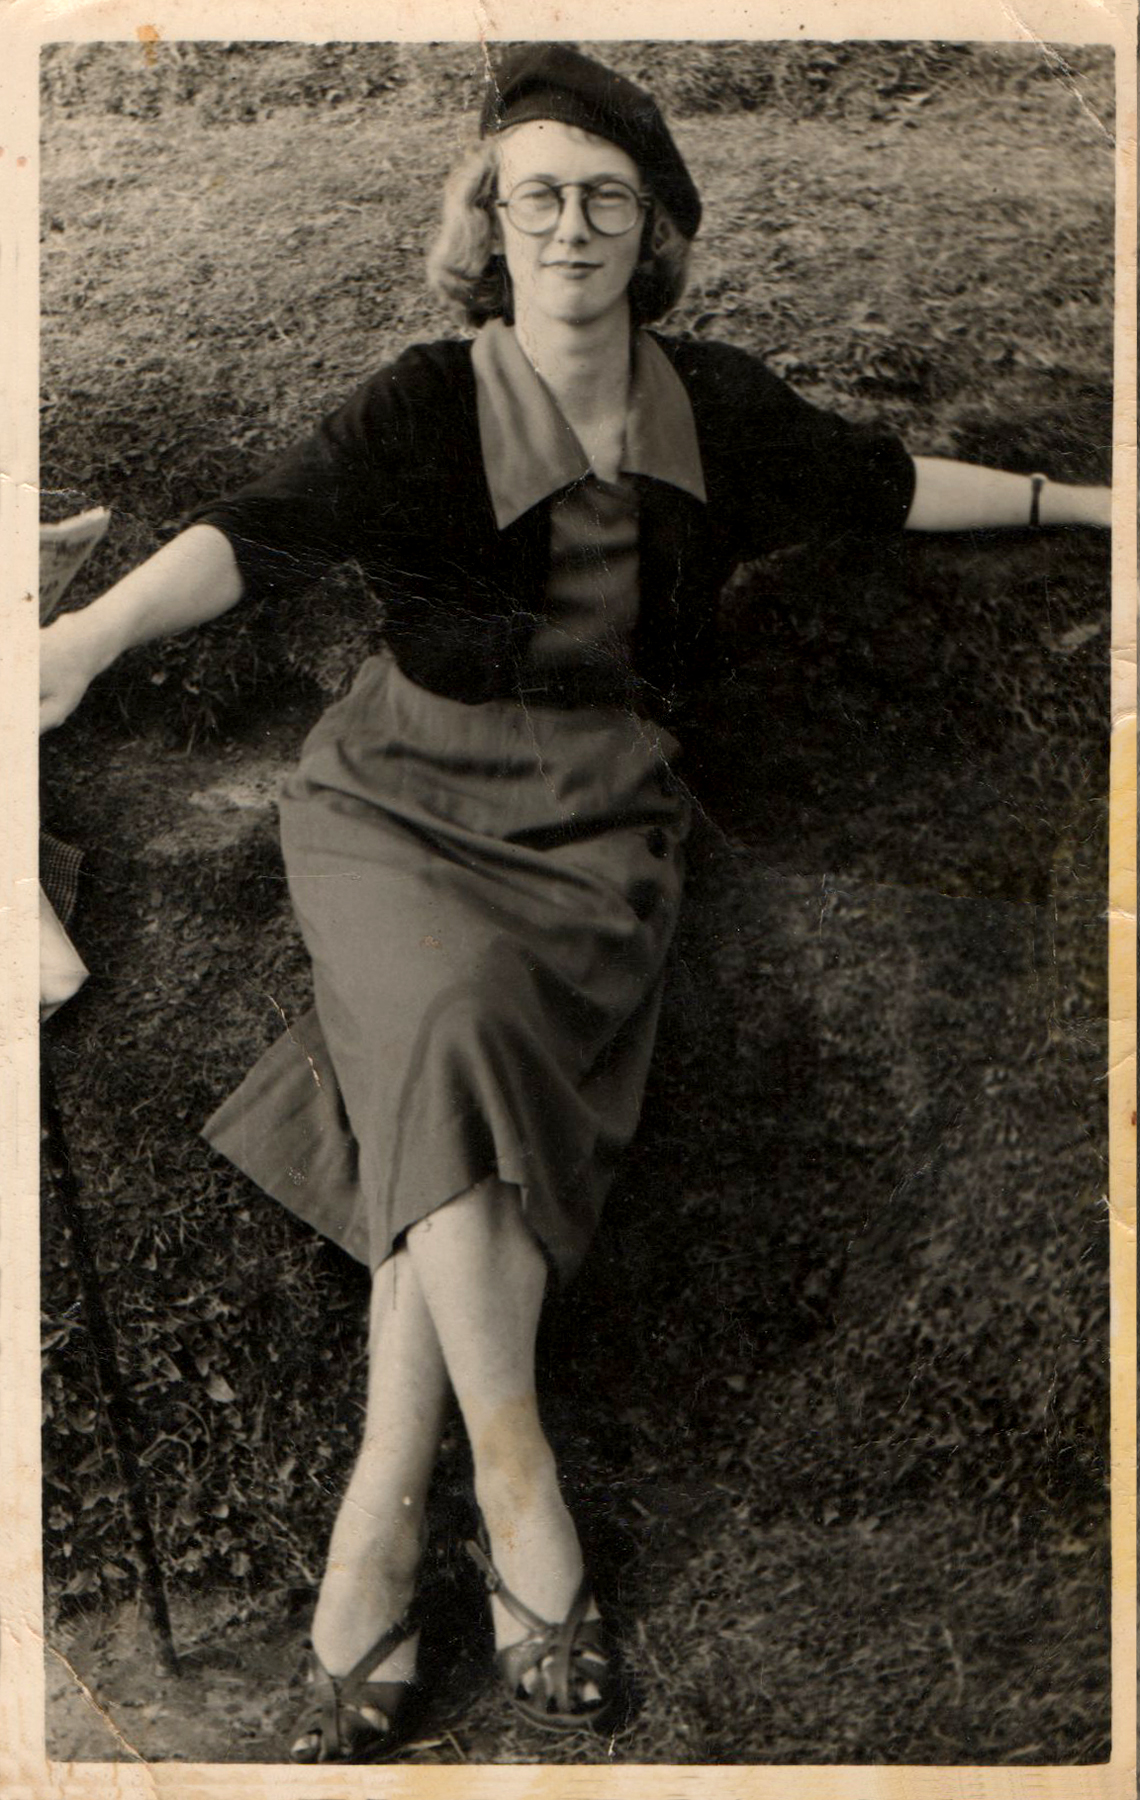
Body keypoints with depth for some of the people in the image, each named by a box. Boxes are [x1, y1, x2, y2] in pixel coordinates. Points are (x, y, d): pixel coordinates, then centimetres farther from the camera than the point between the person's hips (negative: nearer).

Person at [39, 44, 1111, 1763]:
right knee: (459, 1037, -31)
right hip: (405, 798, -2)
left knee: (473, 1094, -22)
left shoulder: (714, 407, 4)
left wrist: (1089, 500, 30)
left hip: (594, 814, 2)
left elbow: (886, 482, 20)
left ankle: (371, 1542, -17)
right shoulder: (425, 409, -8)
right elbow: (265, 528, -25)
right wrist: (95, 628, -45)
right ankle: (519, 1495, -19)